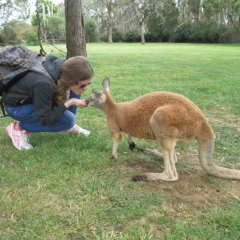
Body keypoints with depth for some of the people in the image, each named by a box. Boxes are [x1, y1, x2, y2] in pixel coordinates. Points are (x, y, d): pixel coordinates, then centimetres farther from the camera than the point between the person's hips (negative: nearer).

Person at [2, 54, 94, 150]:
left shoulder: (64, 69, -19)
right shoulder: (44, 84, -40)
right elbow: (44, 119, -29)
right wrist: (70, 102, -28)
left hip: (33, 97, 7)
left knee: (74, 90, -11)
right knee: (68, 119, -22)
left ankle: (67, 127, 4)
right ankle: (19, 128, -9)